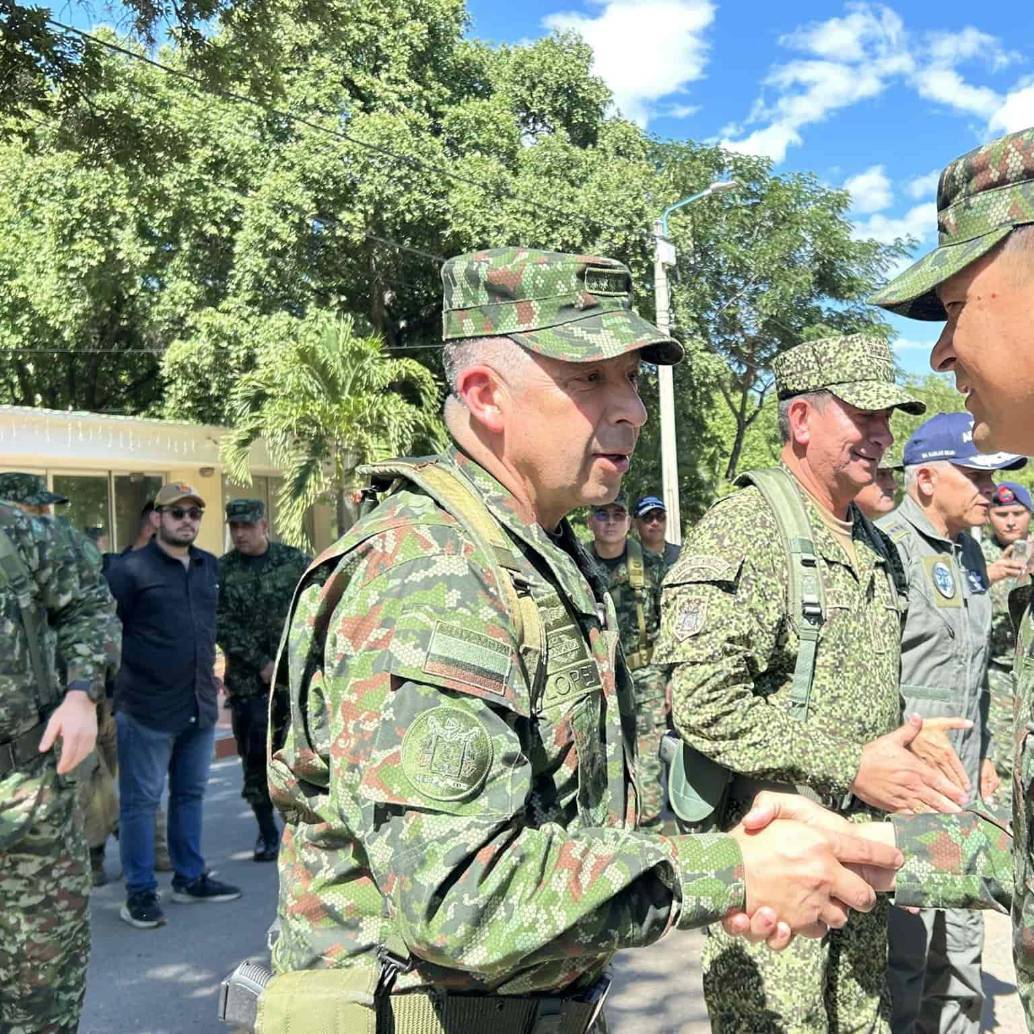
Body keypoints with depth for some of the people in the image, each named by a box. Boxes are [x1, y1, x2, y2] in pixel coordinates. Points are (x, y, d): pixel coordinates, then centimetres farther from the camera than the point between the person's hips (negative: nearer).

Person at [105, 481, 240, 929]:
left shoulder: (211, 567, 10)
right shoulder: (131, 570, -10)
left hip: (201, 707, 6)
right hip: (148, 709, -6)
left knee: (190, 795, 17)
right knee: (141, 801, 4)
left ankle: (190, 877, 30)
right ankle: (139, 892, 16)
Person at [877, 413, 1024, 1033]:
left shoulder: (970, 552, 14)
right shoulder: (887, 547, -15)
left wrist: (984, 755, 20)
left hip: (960, 785, 9)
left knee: (961, 945, 18)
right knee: (904, 948, 1)